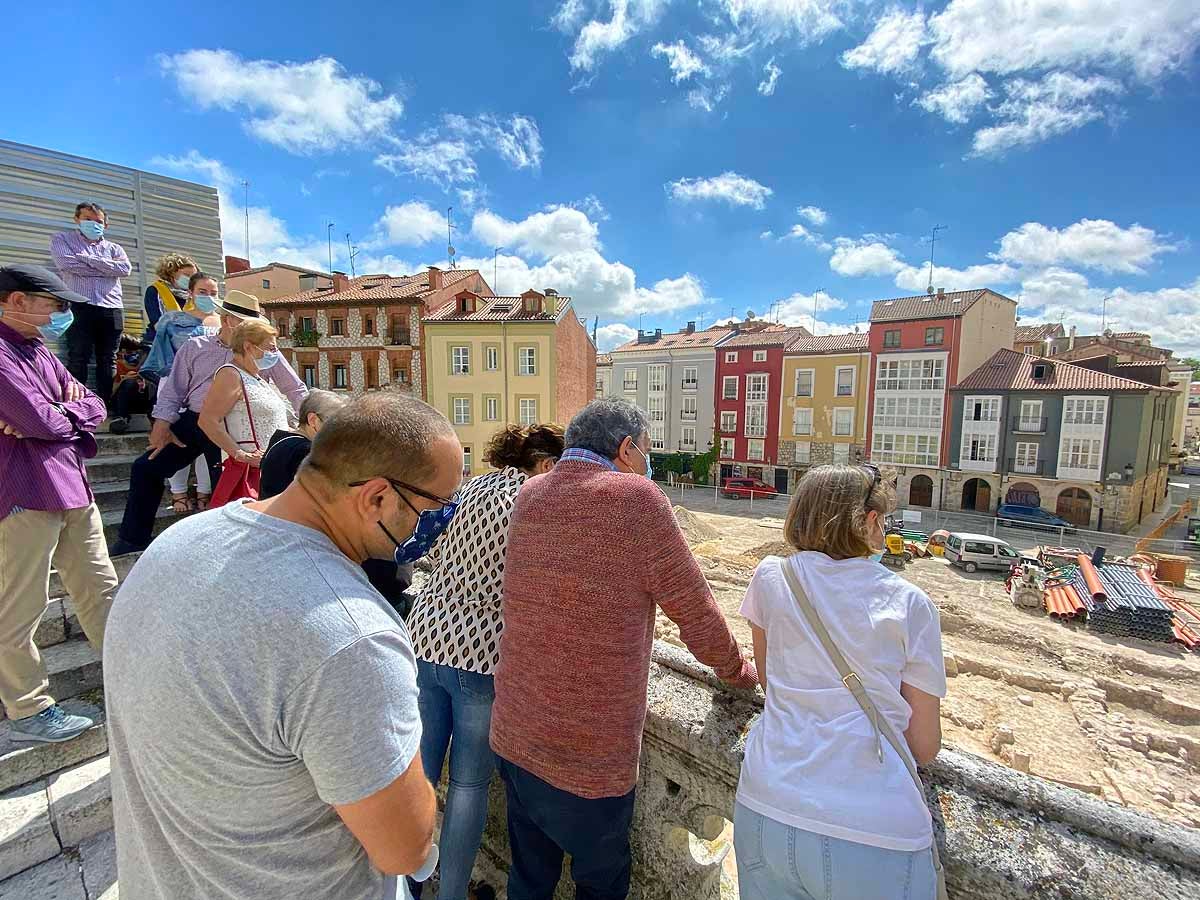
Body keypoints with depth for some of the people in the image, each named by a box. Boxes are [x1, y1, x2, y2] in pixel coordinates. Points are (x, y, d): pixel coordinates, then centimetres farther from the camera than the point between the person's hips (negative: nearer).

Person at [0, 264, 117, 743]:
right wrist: (72, 410, 0)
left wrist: (54, 414, -7)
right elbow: (44, 421, -20)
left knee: (100, 591, 13)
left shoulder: (39, 352, 16)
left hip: (71, 488, 9)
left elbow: (95, 406, 12)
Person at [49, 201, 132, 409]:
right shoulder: (62, 239, 15)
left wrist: (88, 259, -3)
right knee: (78, 359, -8)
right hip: (80, 307, -2)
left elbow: (125, 269, -1)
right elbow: (68, 264, -5)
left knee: (107, 361, 2)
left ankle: (105, 405, 5)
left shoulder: (114, 248, 21)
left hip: (112, 309, 3)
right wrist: (106, 268, 0)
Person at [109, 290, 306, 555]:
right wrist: (163, 424, 0)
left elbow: (295, 390, 5)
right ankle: (133, 538, 20)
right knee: (146, 468, 4)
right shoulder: (195, 348, 10)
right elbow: (174, 389, 10)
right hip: (191, 421, 4)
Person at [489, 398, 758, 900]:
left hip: (514, 739, 5)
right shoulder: (637, 498, -19)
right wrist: (734, 668, 7)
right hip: (588, 759, -5)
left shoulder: (528, 495, -1)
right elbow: (696, 610, -10)